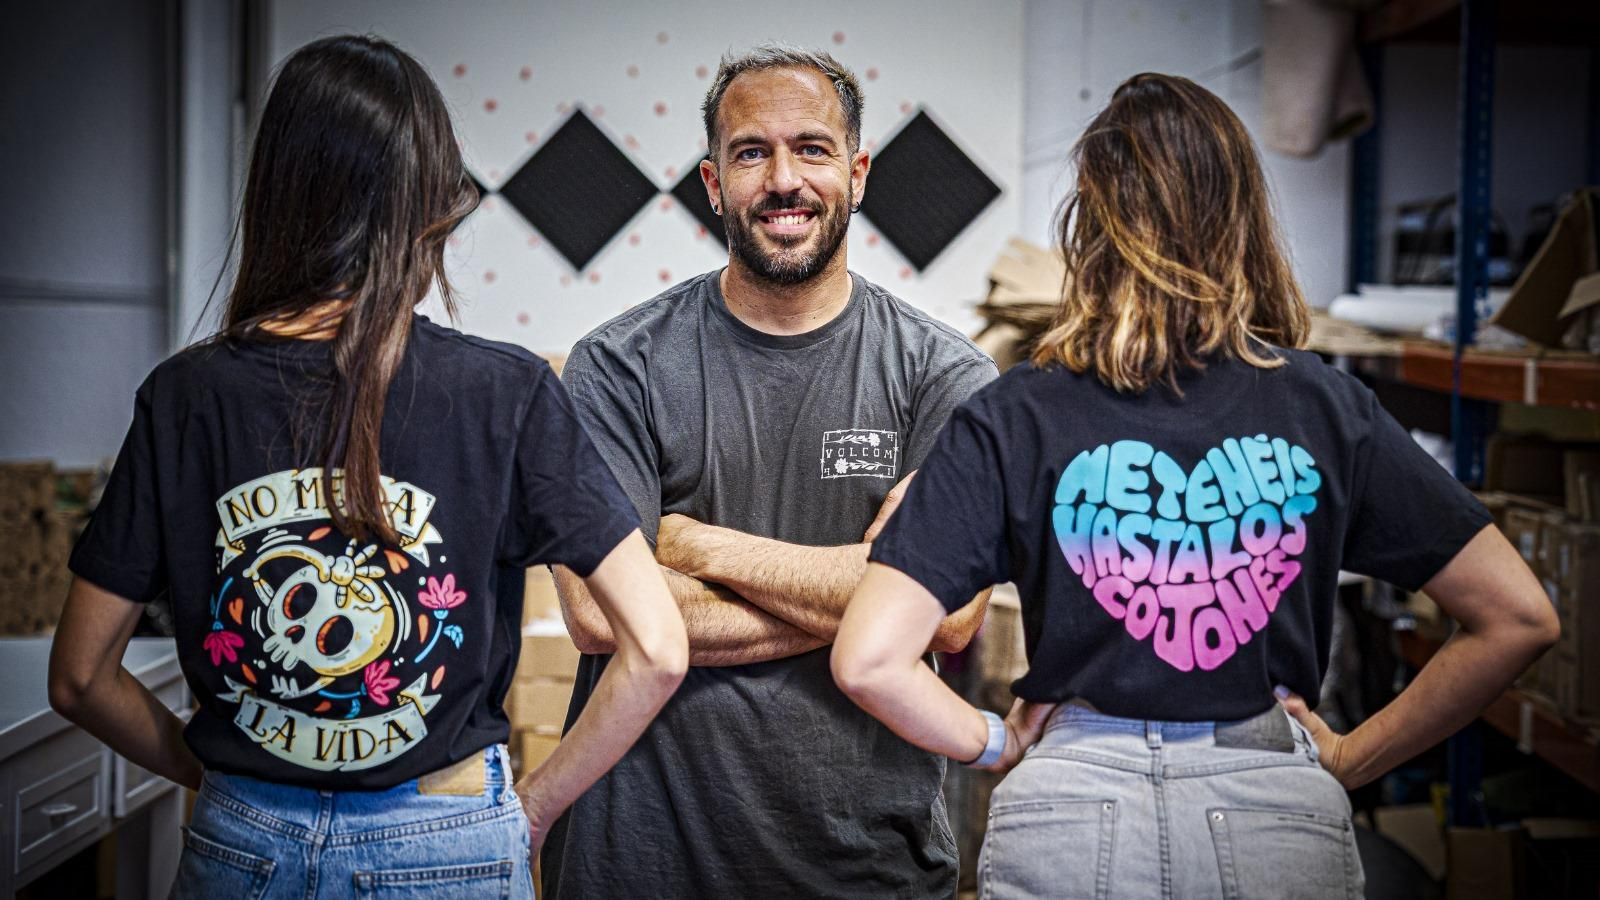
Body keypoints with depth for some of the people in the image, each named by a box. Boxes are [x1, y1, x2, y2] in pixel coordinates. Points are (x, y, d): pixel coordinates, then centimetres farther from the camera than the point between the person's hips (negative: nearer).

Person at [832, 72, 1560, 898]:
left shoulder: (1009, 418, -7)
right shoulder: (1326, 407, -2)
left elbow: (867, 661, -12)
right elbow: (1518, 617, 0)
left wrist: (999, 745, 4)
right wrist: (1347, 760, 6)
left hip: (1070, 816, -1)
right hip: (1279, 826, 1)